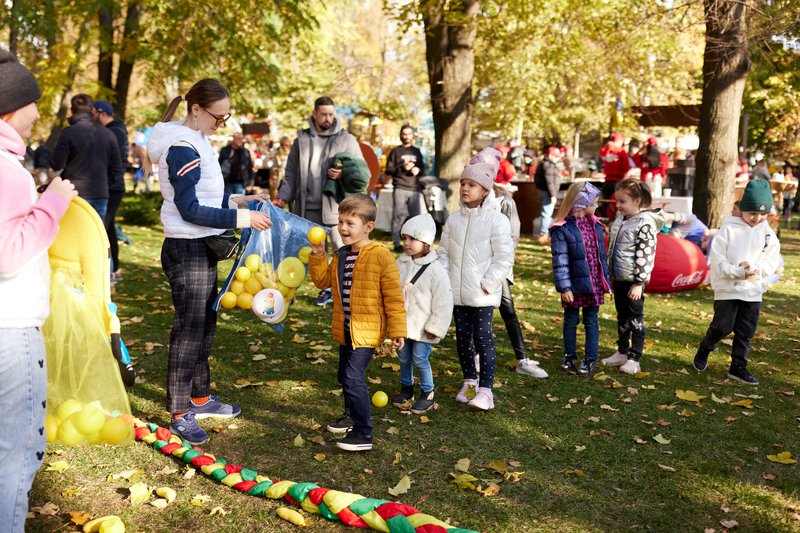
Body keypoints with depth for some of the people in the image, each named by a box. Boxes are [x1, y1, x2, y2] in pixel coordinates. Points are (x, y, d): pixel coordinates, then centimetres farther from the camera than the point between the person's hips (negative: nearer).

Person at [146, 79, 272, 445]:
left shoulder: (197, 141, 12)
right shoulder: (182, 148, -18)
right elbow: (189, 209, -22)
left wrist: (239, 201, 7)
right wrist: (239, 218, -23)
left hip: (202, 249, 10)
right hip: (187, 250, -10)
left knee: (204, 326, 17)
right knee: (188, 331, -2)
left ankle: (200, 399, 31)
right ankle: (180, 414, 10)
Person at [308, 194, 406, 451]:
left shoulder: (381, 256, -15)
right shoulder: (341, 255, 7)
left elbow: (394, 297, -13)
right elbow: (323, 280, 15)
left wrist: (397, 331, -13)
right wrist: (317, 256, 1)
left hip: (367, 331, -8)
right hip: (345, 330, 8)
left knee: (353, 378, -17)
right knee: (344, 376, 22)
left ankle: (363, 434, -9)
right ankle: (351, 415, 45)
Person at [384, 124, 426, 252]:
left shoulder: (417, 152, 22)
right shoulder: (396, 151, 9)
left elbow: (423, 169, 26)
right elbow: (388, 171, 3)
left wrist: (418, 170, 2)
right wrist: (402, 167, -12)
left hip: (415, 189, 4)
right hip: (400, 189, -4)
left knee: (416, 216, 0)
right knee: (398, 216, -6)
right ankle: (397, 244, -3)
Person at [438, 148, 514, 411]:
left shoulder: (497, 221, -9)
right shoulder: (453, 219, 6)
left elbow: (504, 258, -10)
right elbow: (444, 252, 13)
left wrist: (487, 285, -14)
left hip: (482, 294, -5)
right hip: (457, 293, 5)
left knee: (483, 338, -3)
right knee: (462, 337, 13)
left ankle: (485, 389, 3)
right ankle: (469, 382, 28)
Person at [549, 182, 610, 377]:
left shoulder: (595, 225, 6)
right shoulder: (562, 229, -14)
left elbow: (601, 255, 12)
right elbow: (560, 261, -15)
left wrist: (605, 280, 12)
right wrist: (564, 287, -16)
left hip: (594, 284, 5)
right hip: (574, 285, -5)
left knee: (591, 321, 10)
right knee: (571, 320, 12)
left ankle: (591, 359, 19)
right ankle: (569, 356, 27)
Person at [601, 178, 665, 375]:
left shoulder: (645, 224, -18)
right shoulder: (621, 220, 9)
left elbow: (645, 256, -20)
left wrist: (638, 283, -20)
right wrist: (611, 273, 19)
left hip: (633, 281, -8)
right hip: (619, 278, 9)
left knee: (635, 320, 2)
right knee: (622, 318, 18)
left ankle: (634, 360, 10)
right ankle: (622, 353, 30)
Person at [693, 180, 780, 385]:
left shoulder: (768, 234, 4)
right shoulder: (728, 229, -8)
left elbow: (772, 262, 0)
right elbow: (717, 260, -12)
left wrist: (755, 269, -19)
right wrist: (739, 272, -22)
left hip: (753, 291, 4)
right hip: (727, 288, -4)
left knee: (746, 331, 8)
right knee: (722, 327, -3)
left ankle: (738, 366, 19)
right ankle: (704, 348, 25)